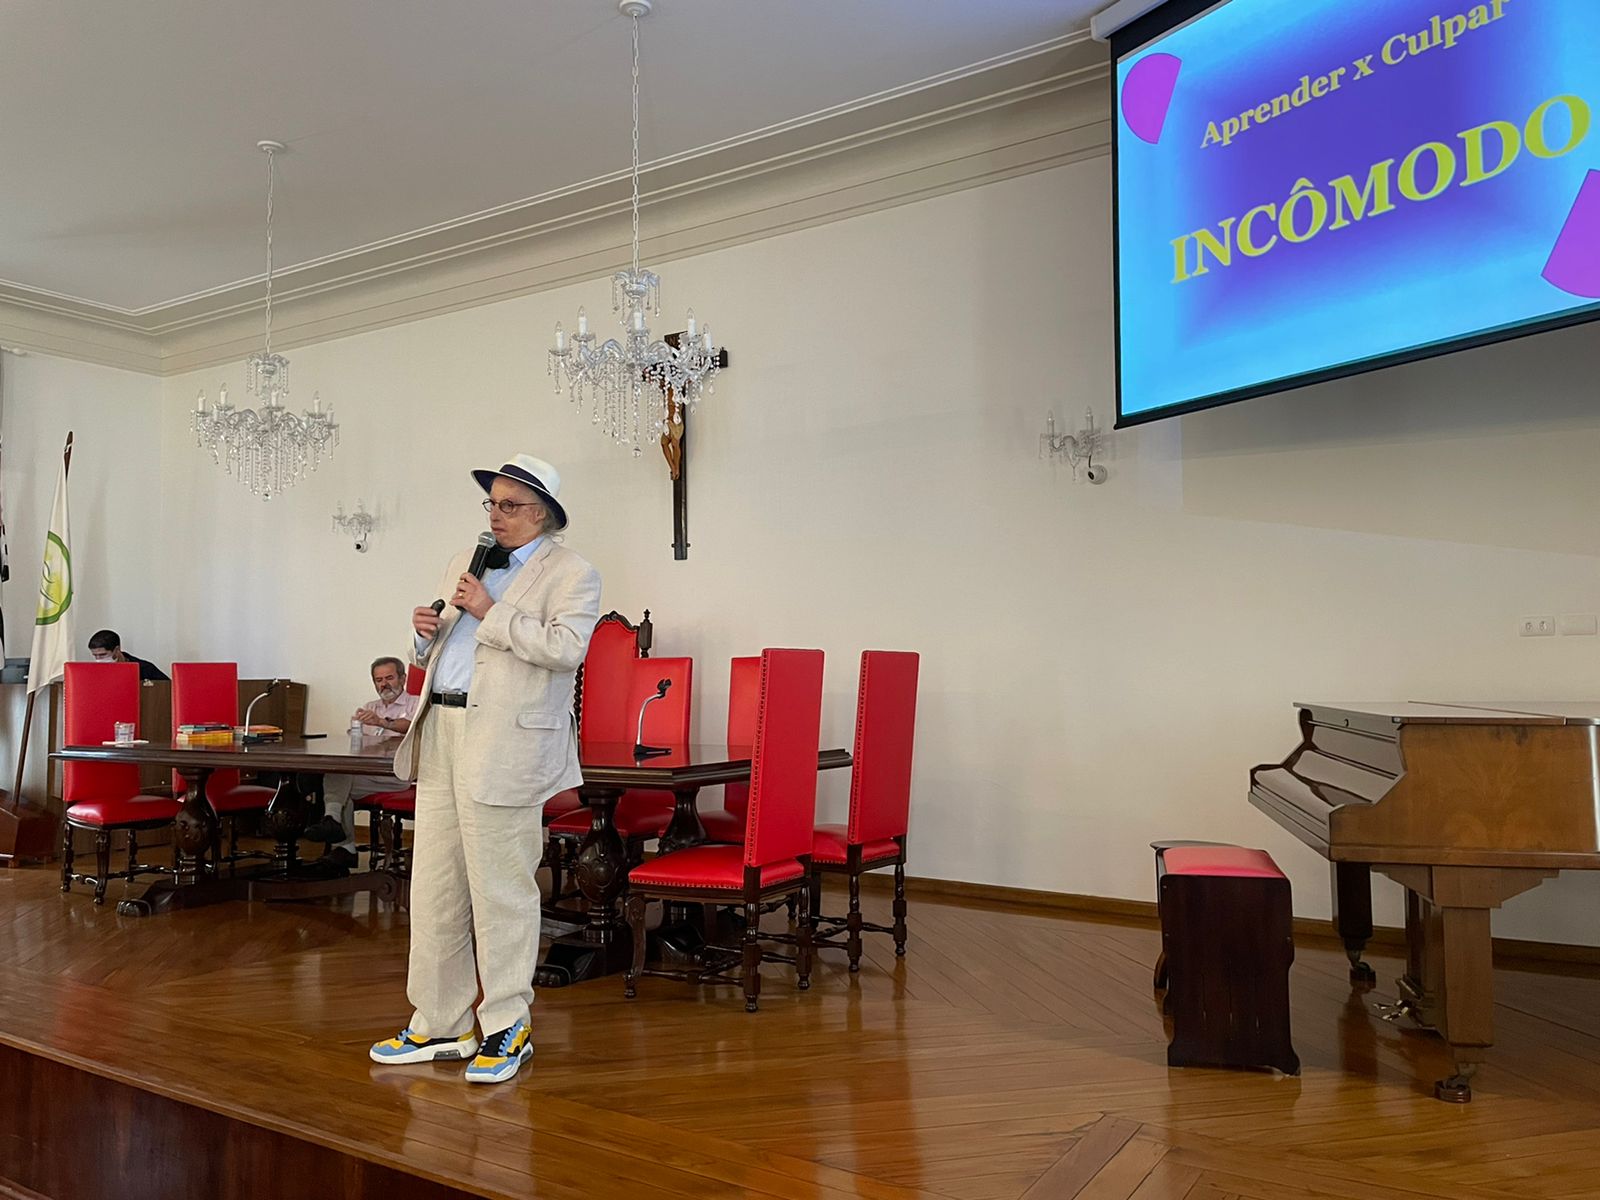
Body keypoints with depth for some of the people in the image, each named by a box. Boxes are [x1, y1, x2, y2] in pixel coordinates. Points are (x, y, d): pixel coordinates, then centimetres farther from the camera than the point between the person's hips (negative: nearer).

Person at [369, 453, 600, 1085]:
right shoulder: (463, 563, 20)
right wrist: (427, 631, 5)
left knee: (500, 893, -1)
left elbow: (566, 649, -18)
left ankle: (508, 1028, 14)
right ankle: (439, 1024, 25)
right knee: (433, 888, 12)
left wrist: (491, 612, -15)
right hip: (440, 733, 8)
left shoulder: (571, 575, -2)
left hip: (505, 747, -7)